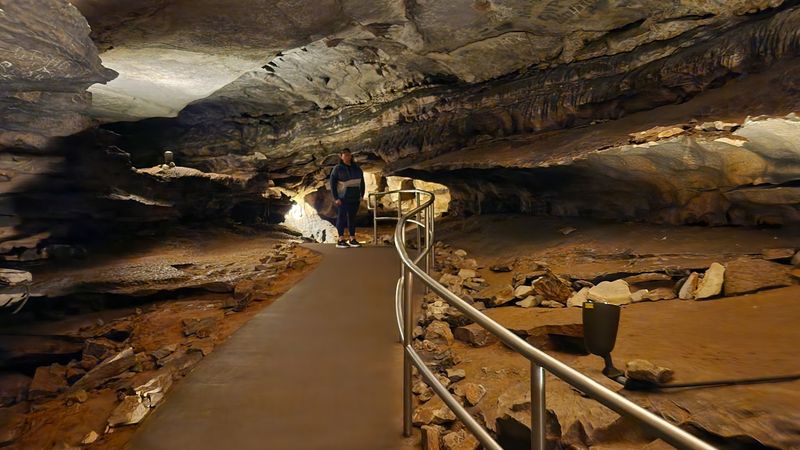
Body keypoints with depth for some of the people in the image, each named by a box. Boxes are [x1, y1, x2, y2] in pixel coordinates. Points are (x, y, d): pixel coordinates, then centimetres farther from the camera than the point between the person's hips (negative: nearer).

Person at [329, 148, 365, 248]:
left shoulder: (357, 168, 9)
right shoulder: (337, 169, -3)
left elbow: (362, 182, 13)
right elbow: (332, 184, -5)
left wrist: (362, 195, 6)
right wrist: (336, 198, -10)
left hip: (355, 198, 4)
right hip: (343, 198, -4)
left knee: (352, 218, 7)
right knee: (341, 218, -3)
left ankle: (352, 239, 13)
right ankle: (341, 240, 1)